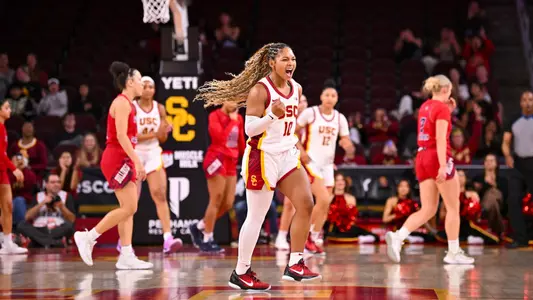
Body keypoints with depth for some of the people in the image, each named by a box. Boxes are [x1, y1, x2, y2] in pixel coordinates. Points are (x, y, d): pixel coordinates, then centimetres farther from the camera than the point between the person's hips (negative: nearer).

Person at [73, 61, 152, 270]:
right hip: (117, 159, -10)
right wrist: (137, 161, -23)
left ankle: (126, 257, 4)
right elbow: (121, 136, -20)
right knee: (129, 208, -11)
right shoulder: (122, 103, -12)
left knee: (128, 208, 6)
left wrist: (135, 163, 17)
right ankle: (87, 237, -5)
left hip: (123, 160, 10)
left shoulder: (127, 104, 17)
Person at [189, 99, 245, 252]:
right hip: (217, 160, -7)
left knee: (228, 204, 3)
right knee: (216, 201, -7)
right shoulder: (215, 115, -7)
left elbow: (241, 143, 18)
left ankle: (198, 227, 20)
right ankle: (207, 240, 2)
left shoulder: (238, 118, 12)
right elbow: (221, 136, -21)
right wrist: (232, 121, -14)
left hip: (231, 163, 7)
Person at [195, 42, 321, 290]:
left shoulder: (296, 88, 7)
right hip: (262, 157, -7)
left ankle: (294, 265, 3)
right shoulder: (260, 89, -15)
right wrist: (273, 115, -32)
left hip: (286, 155, 7)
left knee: (306, 204, -4)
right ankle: (240, 273, 8)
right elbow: (250, 129, -18)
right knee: (256, 216, -2)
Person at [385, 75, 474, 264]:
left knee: (428, 210, 6)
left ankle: (397, 237, -13)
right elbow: (440, 138, -18)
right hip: (437, 158, -8)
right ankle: (453, 253, 6)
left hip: (422, 157, 8)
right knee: (453, 207, 4)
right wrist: (443, 165, -23)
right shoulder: (442, 108, -9)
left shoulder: (425, 106, 15)